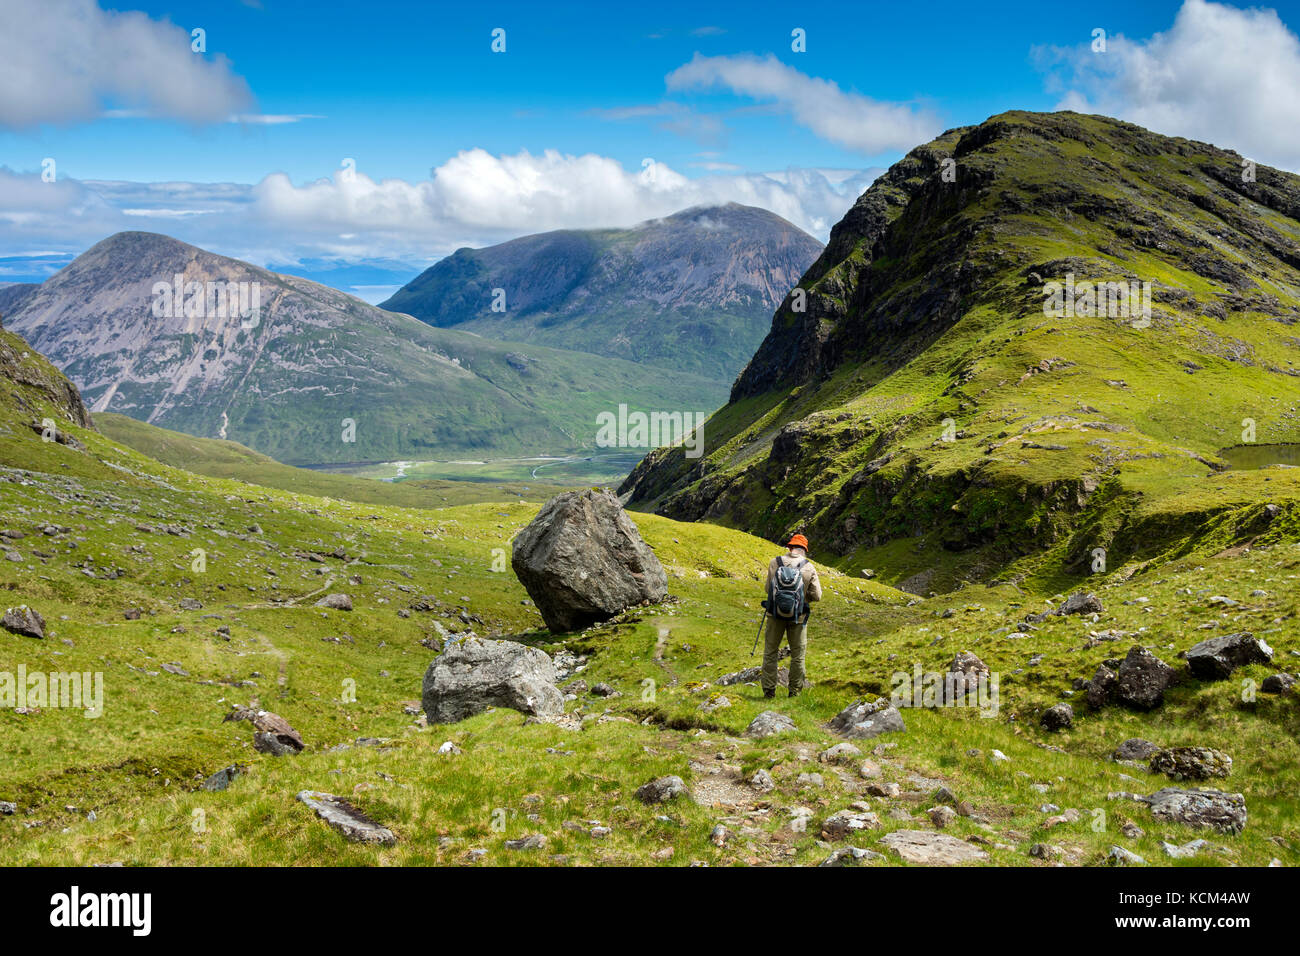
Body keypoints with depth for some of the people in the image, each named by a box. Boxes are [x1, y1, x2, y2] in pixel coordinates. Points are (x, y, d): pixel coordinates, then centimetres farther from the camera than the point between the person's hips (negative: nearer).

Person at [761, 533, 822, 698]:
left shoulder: (775, 562, -7)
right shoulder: (809, 568, -7)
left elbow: (768, 588, 0)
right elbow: (817, 596, -6)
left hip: (776, 613, 0)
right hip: (798, 616, 0)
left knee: (770, 652, 11)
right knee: (797, 655, 12)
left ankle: (769, 690, 10)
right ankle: (795, 692, 16)